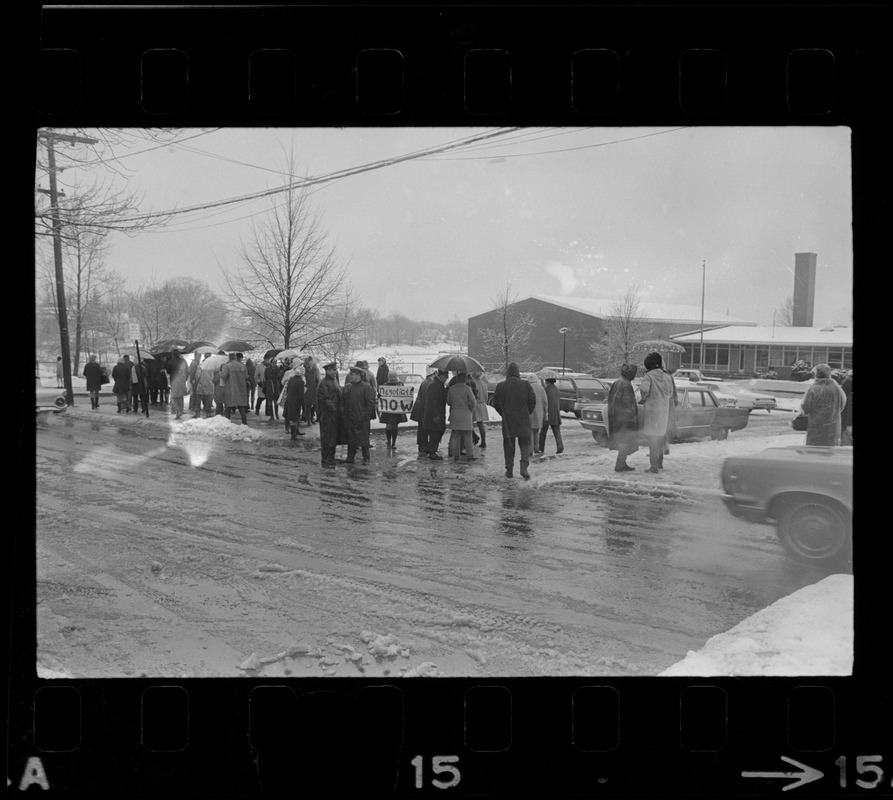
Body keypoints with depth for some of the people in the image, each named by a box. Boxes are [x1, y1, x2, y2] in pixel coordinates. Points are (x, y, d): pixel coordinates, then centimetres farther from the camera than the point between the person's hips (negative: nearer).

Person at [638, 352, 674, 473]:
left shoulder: (649, 376, -12)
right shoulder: (667, 377, 6)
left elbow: (644, 389, -27)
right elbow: (671, 394, 11)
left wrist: (643, 399, -9)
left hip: (652, 410, -6)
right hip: (664, 410, 6)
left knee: (652, 438, 0)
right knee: (660, 436, 21)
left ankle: (654, 466, 0)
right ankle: (660, 462, 32)